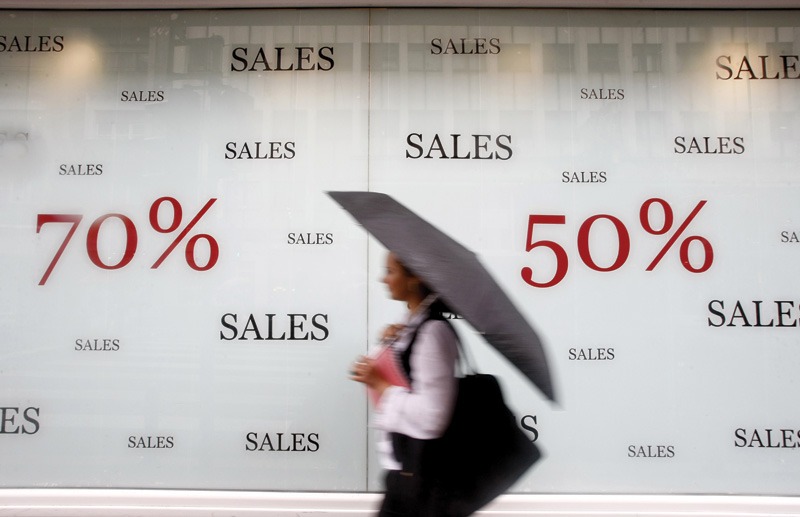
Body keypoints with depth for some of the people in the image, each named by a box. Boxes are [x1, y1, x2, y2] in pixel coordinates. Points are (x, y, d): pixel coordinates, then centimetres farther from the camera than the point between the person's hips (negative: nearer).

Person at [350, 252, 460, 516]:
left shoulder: (433, 331, -21)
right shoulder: (414, 324, 7)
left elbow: (430, 417, -26)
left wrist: (379, 384, -17)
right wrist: (391, 344, -1)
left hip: (421, 473, -9)